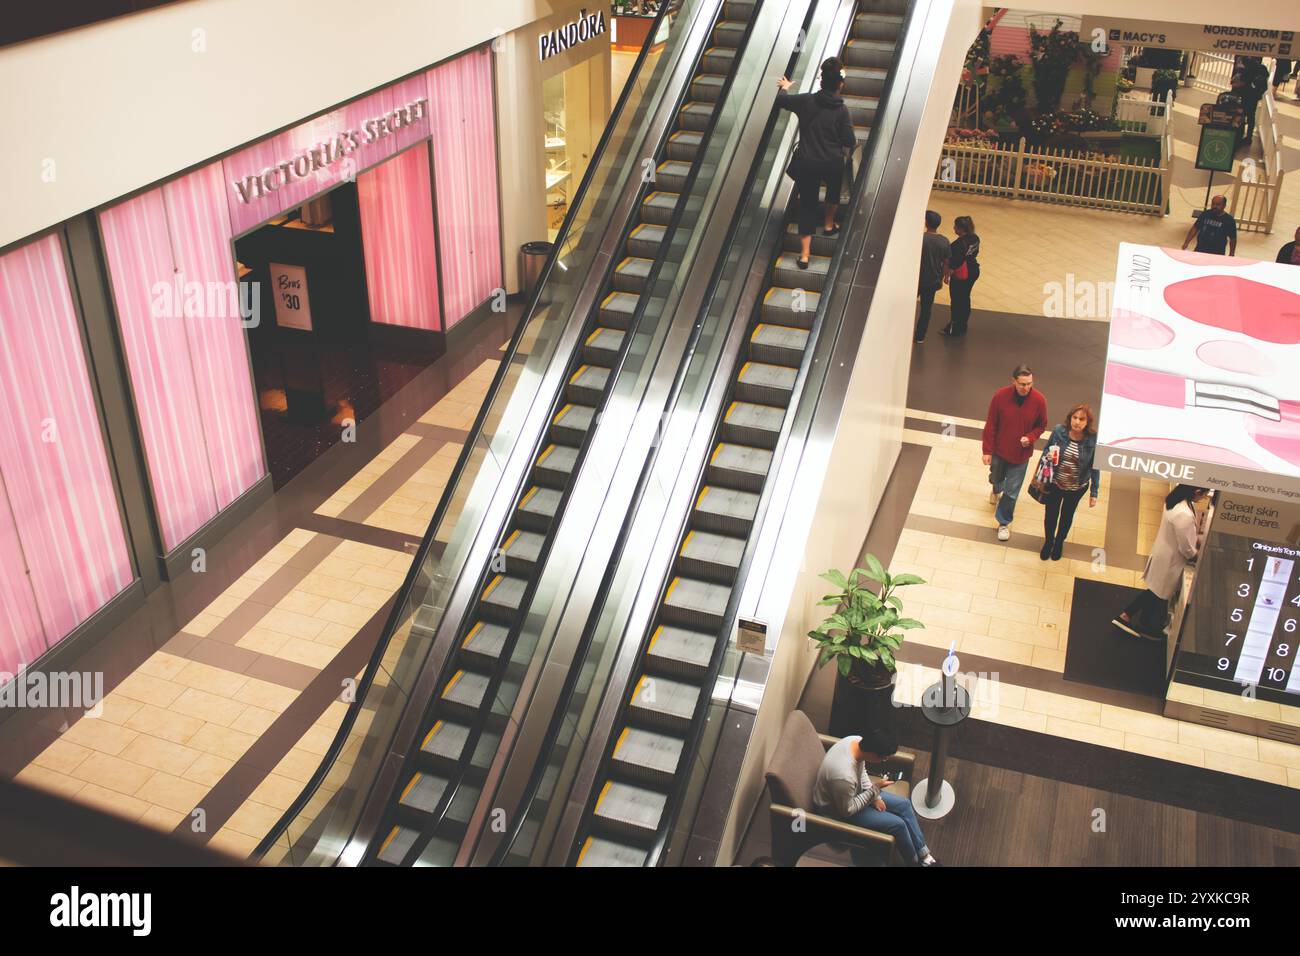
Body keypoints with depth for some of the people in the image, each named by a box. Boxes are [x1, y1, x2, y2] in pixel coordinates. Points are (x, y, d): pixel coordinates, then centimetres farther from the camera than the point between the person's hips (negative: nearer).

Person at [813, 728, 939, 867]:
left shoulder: (856, 741, -18)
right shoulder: (844, 776, -42)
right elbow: (847, 810, -25)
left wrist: (874, 795, -3)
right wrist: (875, 790, -23)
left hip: (853, 793, 8)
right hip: (838, 810, -8)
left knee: (904, 804, 7)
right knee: (897, 824, -9)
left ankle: (922, 852, 22)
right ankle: (915, 861, 19)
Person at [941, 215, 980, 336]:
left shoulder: (959, 244, -28)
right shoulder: (975, 238, -2)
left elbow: (954, 263, -23)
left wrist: (947, 276, -11)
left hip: (961, 276, -8)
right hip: (973, 271, 8)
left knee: (957, 302, 6)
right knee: (965, 299, 21)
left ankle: (954, 329, 18)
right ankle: (962, 327, 34)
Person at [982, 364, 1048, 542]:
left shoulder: (1039, 400, -18)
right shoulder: (1000, 396, -20)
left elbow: (1041, 425, -1)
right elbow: (991, 425, -10)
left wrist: (1030, 438, -21)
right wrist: (987, 451, -8)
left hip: (1021, 454, -1)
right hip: (999, 450, 1)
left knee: (1011, 492, 5)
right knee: (996, 478, 28)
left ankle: (1004, 522, 26)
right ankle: (997, 491, 64)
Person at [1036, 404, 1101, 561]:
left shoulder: (1092, 440, -23)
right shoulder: (1059, 431, -21)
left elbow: (1094, 467, -12)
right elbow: (1045, 451, -4)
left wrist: (1094, 492, -7)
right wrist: (1047, 456, -28)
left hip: (1077, 488, 0)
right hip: (1054, 483, 0)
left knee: (1067, 515, 24)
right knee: (1050, 514, 15)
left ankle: (1059, 542, 51)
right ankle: (1048, 541, 46)